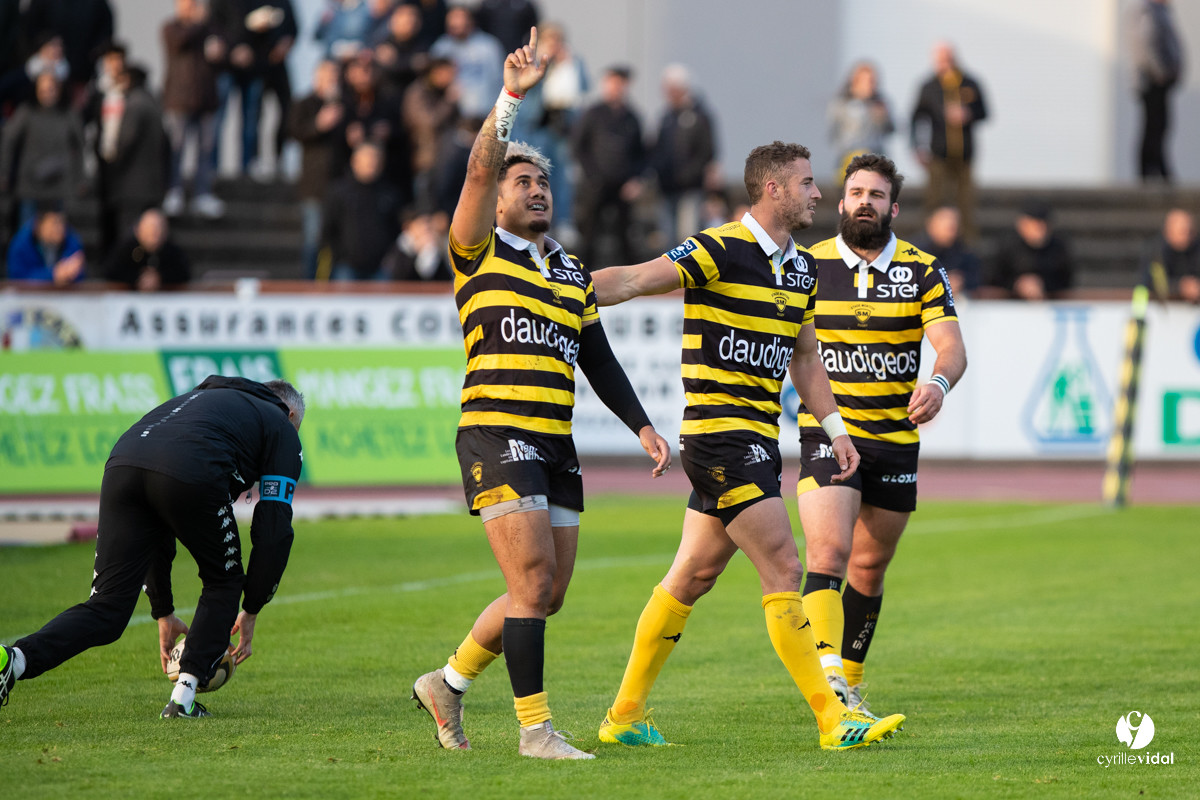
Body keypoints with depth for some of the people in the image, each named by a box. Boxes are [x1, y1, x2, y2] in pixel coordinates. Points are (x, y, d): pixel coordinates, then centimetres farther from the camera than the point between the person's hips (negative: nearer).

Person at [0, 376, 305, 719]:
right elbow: (274, 530, 17)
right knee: (223, 583, 22)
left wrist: (164, 612, 42)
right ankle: (184, 698, 10)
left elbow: (154, 523, 42)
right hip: (192, 476, -5)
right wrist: (250, 611, 26)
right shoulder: (282, 428, 28)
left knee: (108, 608, 6)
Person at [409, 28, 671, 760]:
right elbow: (481, 168, -14)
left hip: (557, 448, 7)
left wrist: (643, 427, 12)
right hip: (497, 438, -7)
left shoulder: (573, 275, 19)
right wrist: (512, 98, -22)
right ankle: (535, 727, -9)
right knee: (533, 582, -14)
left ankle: (450, 682, 25)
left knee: (549, 593, 8)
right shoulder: (481, 255, 1)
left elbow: (600, 363, 22)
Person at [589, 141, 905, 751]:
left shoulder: (800, 269, 15)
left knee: (693, 576, 12)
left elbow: (804, 357, 24)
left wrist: (835, 430, 17)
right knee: (783, 570, -11)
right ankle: (832, 719, -9)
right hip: (721, 433, -9)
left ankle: (625, 715, 19)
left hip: (756, 439, 9)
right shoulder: (720, 250, -12)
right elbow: (634, 280, -15)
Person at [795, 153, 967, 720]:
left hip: (897, 438, 2)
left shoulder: (923, 272, 0)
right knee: (829, 551, -21)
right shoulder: (807, 267, 0)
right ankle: (827, 678, -32)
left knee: (869, 568, 12)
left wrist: (939, 383, -32)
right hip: (827, 433, -2)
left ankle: (849, 681, 27)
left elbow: (951, 345, -12)